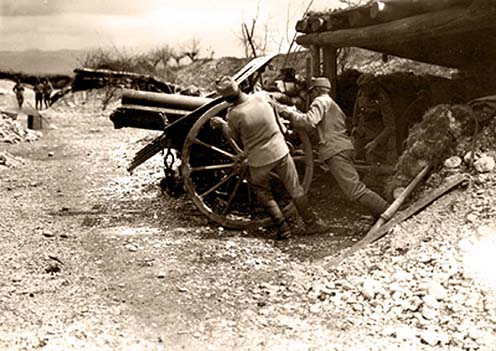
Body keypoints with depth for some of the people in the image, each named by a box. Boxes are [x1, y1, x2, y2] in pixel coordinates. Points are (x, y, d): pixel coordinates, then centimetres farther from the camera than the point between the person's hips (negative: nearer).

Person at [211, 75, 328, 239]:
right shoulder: (261, 97, -11)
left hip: (258, 160, -3)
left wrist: (221, 124, 16)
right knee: (295, 189, 15)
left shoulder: (234, 115, -20)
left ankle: (282, 226, 14)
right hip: (280, 152, 3)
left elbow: (235, 136, 0)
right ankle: (312, 224, 21)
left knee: (262, 192, 21)